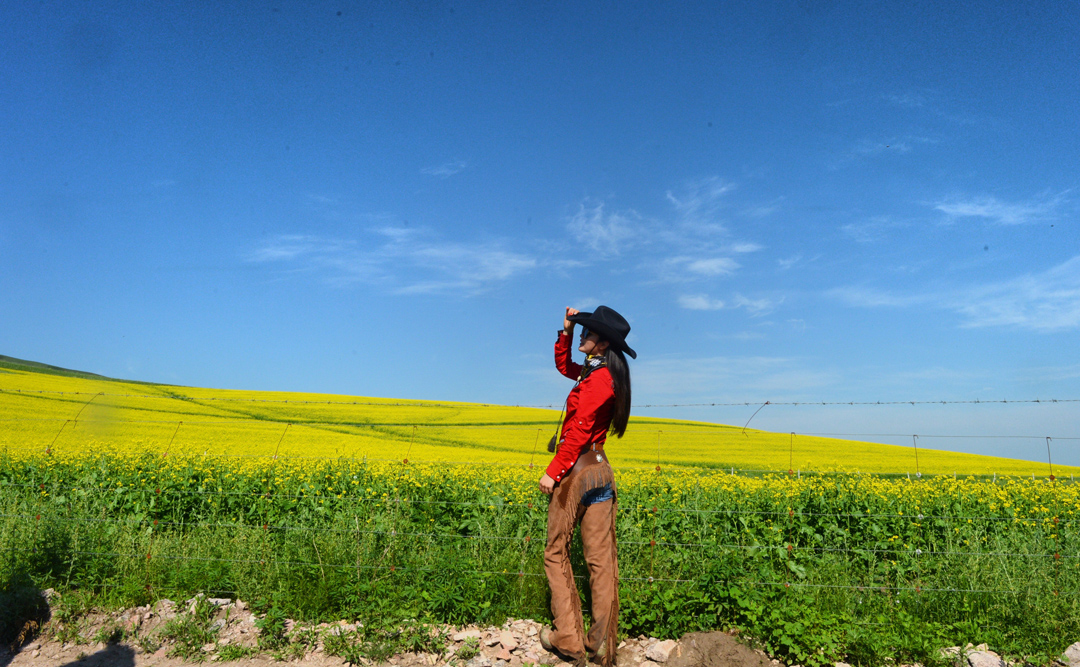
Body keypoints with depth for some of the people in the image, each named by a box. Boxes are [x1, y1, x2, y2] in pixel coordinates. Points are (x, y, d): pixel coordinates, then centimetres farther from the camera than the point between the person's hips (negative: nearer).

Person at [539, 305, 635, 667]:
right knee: (601, 558, 6)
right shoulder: (606, 373, 11)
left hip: (576, 469, -8)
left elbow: (579, 432, -20)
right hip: (601, 470, 8)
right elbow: (563, 366, 27)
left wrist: (553, 472, -17)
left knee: (556, 553, 7)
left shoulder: (597, 380, -16)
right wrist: (566, 331, 15)